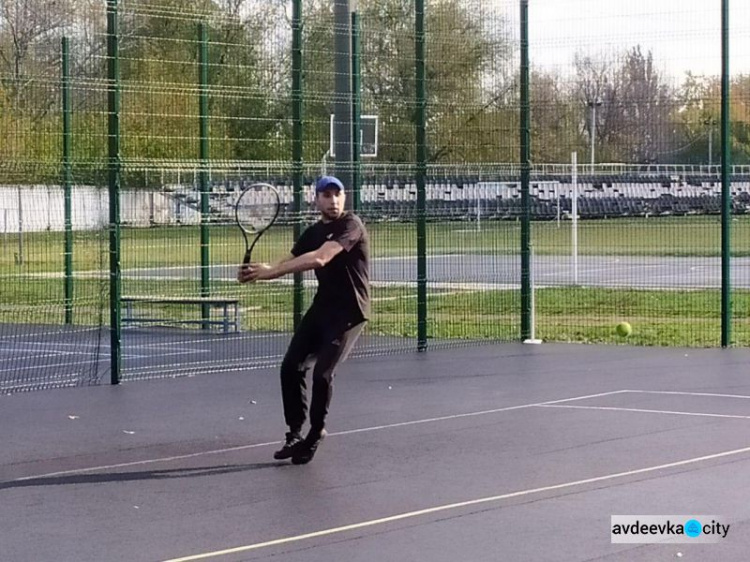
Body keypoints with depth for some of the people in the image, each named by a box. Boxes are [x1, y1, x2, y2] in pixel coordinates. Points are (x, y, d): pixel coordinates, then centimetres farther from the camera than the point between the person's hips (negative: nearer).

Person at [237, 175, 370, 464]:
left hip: (349, 312, -7)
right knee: (292, 367, -1)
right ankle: (295, 433, 12)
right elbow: (288, 263, 5)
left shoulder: (351, 225, -17)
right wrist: (256, 273, -17)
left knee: (322, 373, -15)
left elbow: (320, 258, -31)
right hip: (322, 307, 7)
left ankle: (315, 434, 6)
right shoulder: (314, 232, 9)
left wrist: (272, 270, -33)